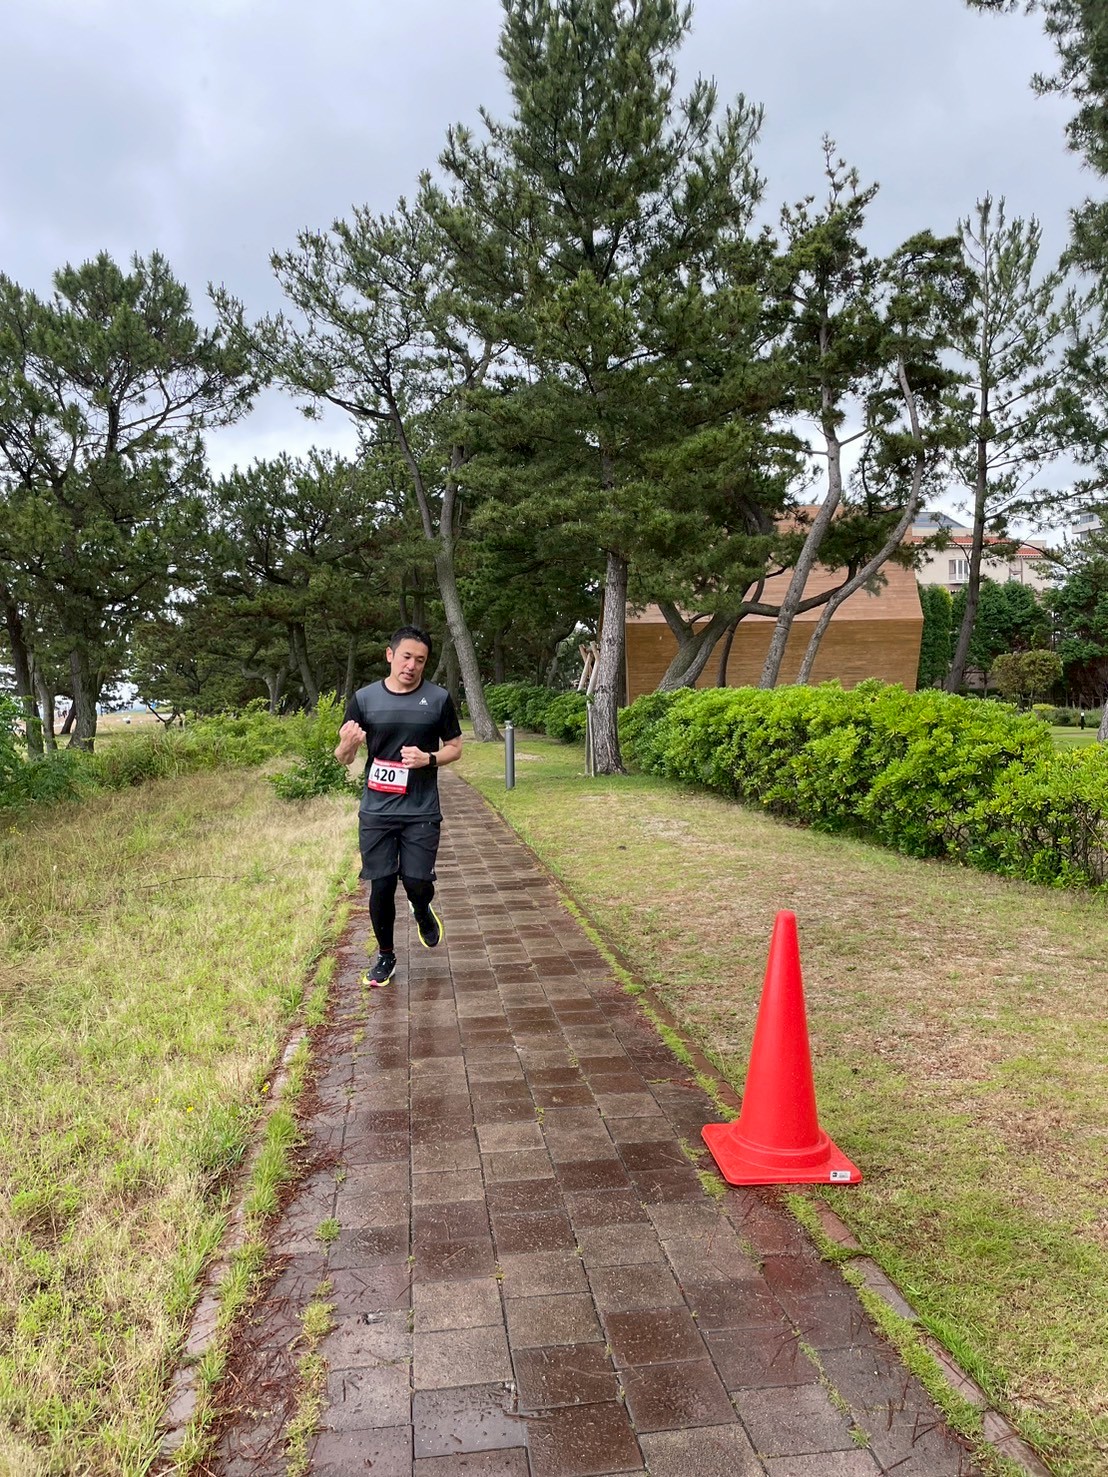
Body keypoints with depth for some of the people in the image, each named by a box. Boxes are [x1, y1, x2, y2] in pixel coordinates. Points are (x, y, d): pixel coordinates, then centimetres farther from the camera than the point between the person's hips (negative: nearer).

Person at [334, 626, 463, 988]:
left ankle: (423, 913, 32)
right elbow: (342, 758, 4)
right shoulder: (364, 698, 0)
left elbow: (455, 747, 8)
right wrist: (348, 744, -21)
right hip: (376, 812, 1)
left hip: (422, 813, -1)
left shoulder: (439, 699, -1)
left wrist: (429, 758, -14)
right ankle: (385, 956, 25)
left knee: (417, 882, -6)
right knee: (381, 887, 3)